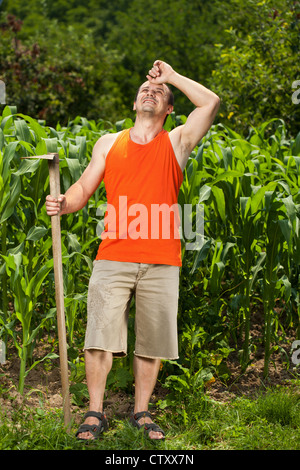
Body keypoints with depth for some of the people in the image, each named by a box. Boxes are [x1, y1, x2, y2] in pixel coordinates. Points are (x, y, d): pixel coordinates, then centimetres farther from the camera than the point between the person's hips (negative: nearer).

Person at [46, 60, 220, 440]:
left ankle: (141, 412, 18)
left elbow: (210, 102, -2)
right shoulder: (109, 143, 15)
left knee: (151, 341, 4)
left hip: (161, 262, 0)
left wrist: (171, 76, 8)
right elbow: (84, 188, 15)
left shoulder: (176, 142, 10)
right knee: (100, 337, -5)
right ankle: (95, 413, 7)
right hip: (113, 258, 1)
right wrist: (63, 203, -7)